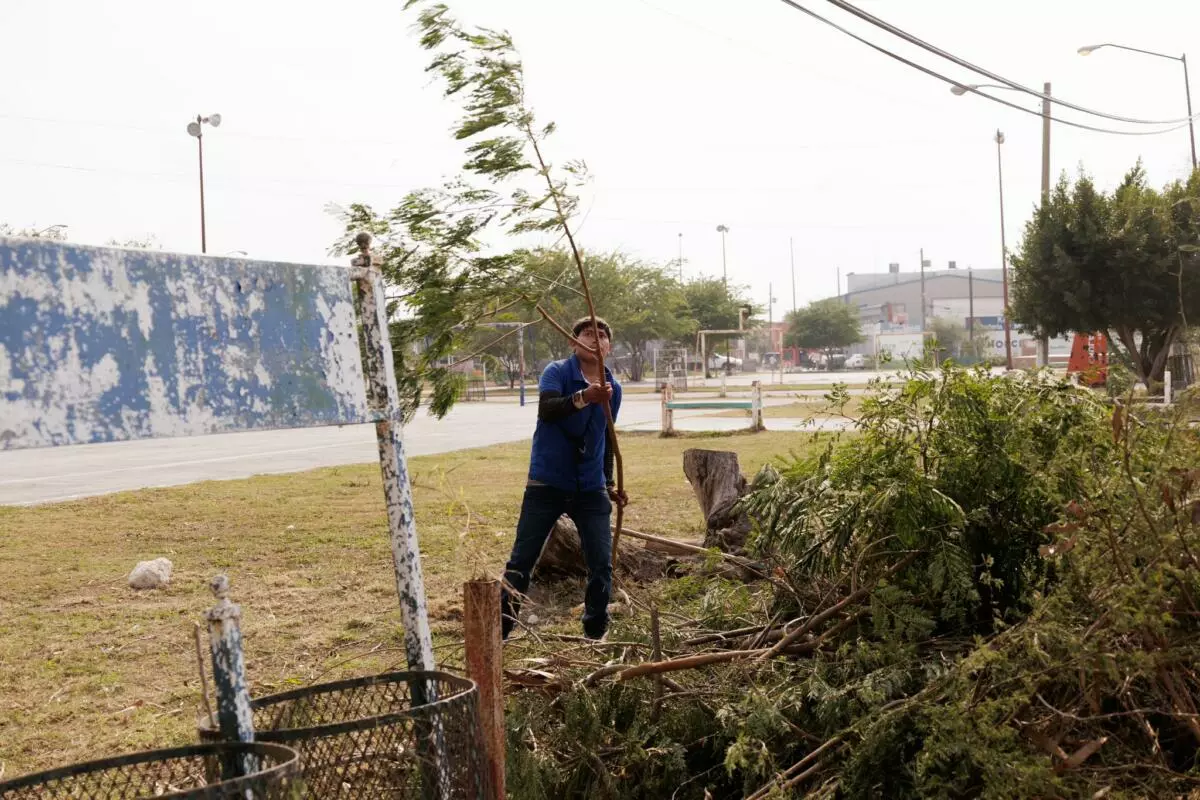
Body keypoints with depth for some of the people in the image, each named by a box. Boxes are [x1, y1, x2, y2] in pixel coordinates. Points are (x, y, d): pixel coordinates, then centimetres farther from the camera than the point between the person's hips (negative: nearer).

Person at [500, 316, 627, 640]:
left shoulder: (613, 388, 9)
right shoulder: (557, 371, -8)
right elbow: (546, 409, -29)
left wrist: (609, 484, 20)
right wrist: (583, 398, -45)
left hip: (590, 489, 4)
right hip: (547, 484, -4)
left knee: (602, 564, 1)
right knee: (521, 561, 0)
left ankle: (596, 632, 18)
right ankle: (500, 629, 10)